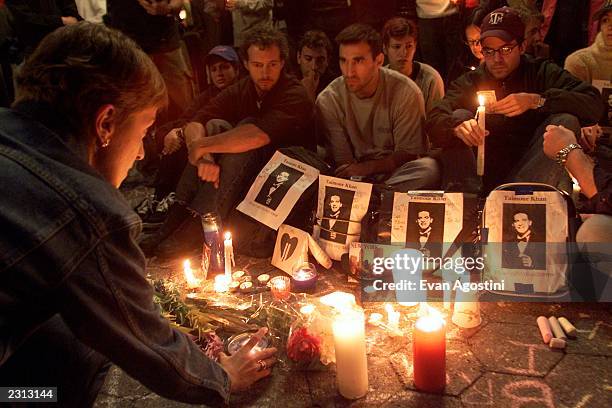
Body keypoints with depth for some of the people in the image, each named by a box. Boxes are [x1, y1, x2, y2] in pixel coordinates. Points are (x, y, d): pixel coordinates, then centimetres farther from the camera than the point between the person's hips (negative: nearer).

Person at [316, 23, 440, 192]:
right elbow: (342, 163, -5)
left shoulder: (406, 92, -12)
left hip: (396, 174, 0)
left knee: (429, 168, -32)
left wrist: (366, 167, -21)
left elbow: (408, 154, -7)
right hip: (355, 176, 0)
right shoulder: (327, 100, -8)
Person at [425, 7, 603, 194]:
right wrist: (457, 126, -32)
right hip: (484, 176, 1)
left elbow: (594, 104, -9)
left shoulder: (543, 73, 6)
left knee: (566, 120, -18)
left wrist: (536, 101, -22)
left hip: (532, 174, -1)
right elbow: (433, 122, -8)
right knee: (459, 115, -11)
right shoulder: (470, 82, 8)